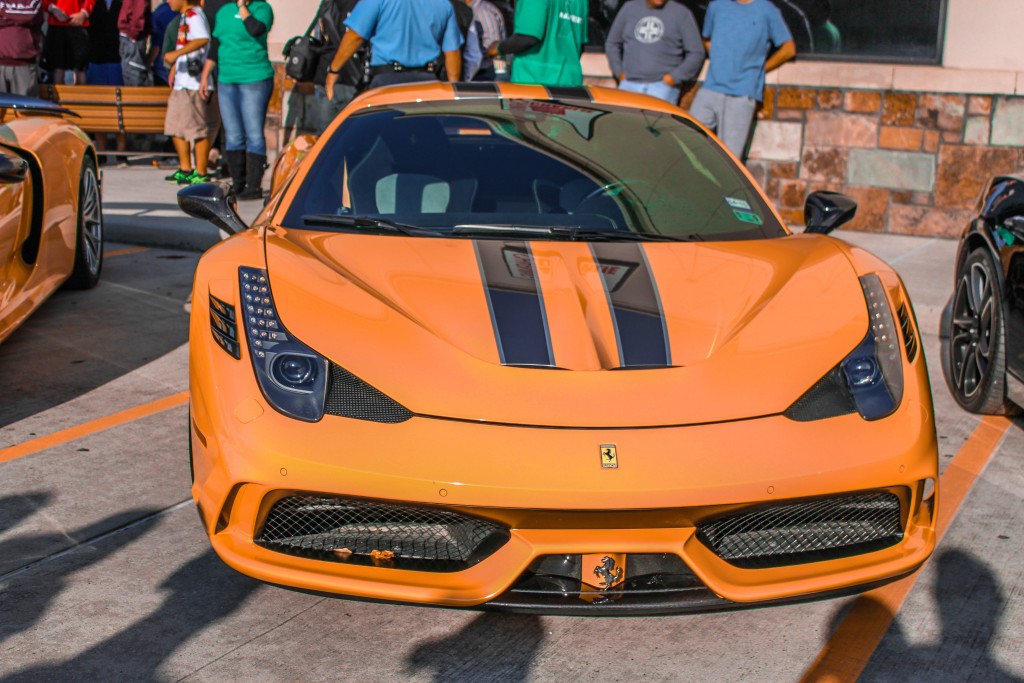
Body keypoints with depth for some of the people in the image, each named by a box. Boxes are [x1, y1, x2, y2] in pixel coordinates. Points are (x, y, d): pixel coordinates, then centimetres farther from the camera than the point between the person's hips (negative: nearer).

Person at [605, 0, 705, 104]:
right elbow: (611, 44, 21)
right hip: (629, 84, 3)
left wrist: (674, 77, -7)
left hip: (662, 86, -3)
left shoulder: (681, 13, 4)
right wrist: (619, 72, 8)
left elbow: (696, 53, 3)